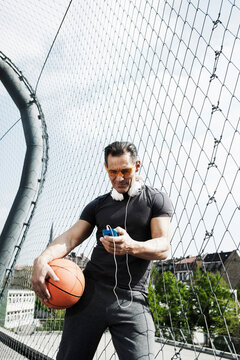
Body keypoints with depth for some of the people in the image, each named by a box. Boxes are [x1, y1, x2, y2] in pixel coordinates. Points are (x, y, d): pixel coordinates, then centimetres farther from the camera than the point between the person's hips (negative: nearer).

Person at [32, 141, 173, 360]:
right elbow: (71, 237, 5)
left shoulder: (157, 200, 5)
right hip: (92, 290, 3)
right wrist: (43, 259, -16)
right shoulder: (98, 205, 15)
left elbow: (163, 248, -5)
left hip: (132, 299, -2)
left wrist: (131, 247, -27)